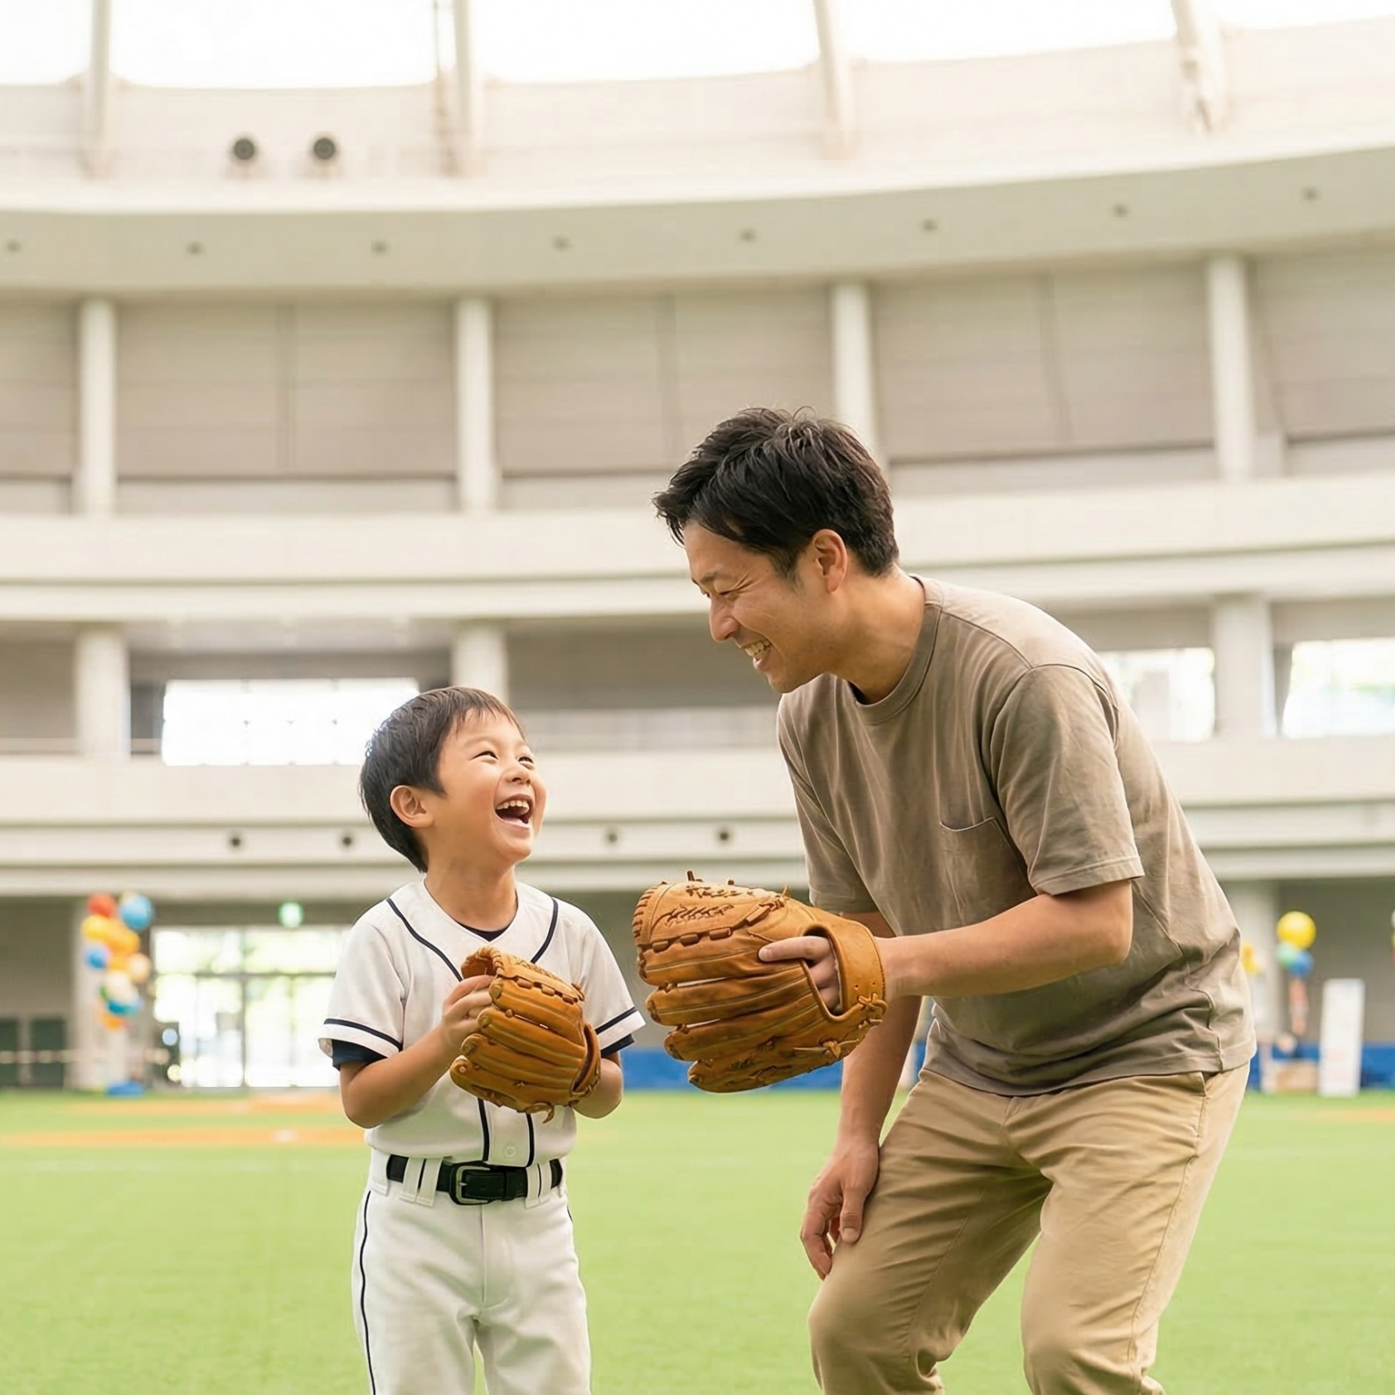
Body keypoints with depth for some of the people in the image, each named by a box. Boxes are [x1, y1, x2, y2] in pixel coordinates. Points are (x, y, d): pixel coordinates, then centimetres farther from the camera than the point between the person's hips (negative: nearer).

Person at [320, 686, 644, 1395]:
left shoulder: (568, 934, 1)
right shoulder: (387, 937, -9)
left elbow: (608, 1096, 6)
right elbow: (360, 1101, -12)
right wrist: (445, 1042, -26)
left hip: (534, 1222, 3)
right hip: (418, 1222, -3)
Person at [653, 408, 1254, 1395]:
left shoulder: (1025, 675, -25)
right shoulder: (813, 717, -1)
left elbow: (1096, 924, -27)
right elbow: (872, 937, 6)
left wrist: (904, 964, -34)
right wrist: (860, 1133, 0)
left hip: (1144, 1047, -7)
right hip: (978, 1070, 7)